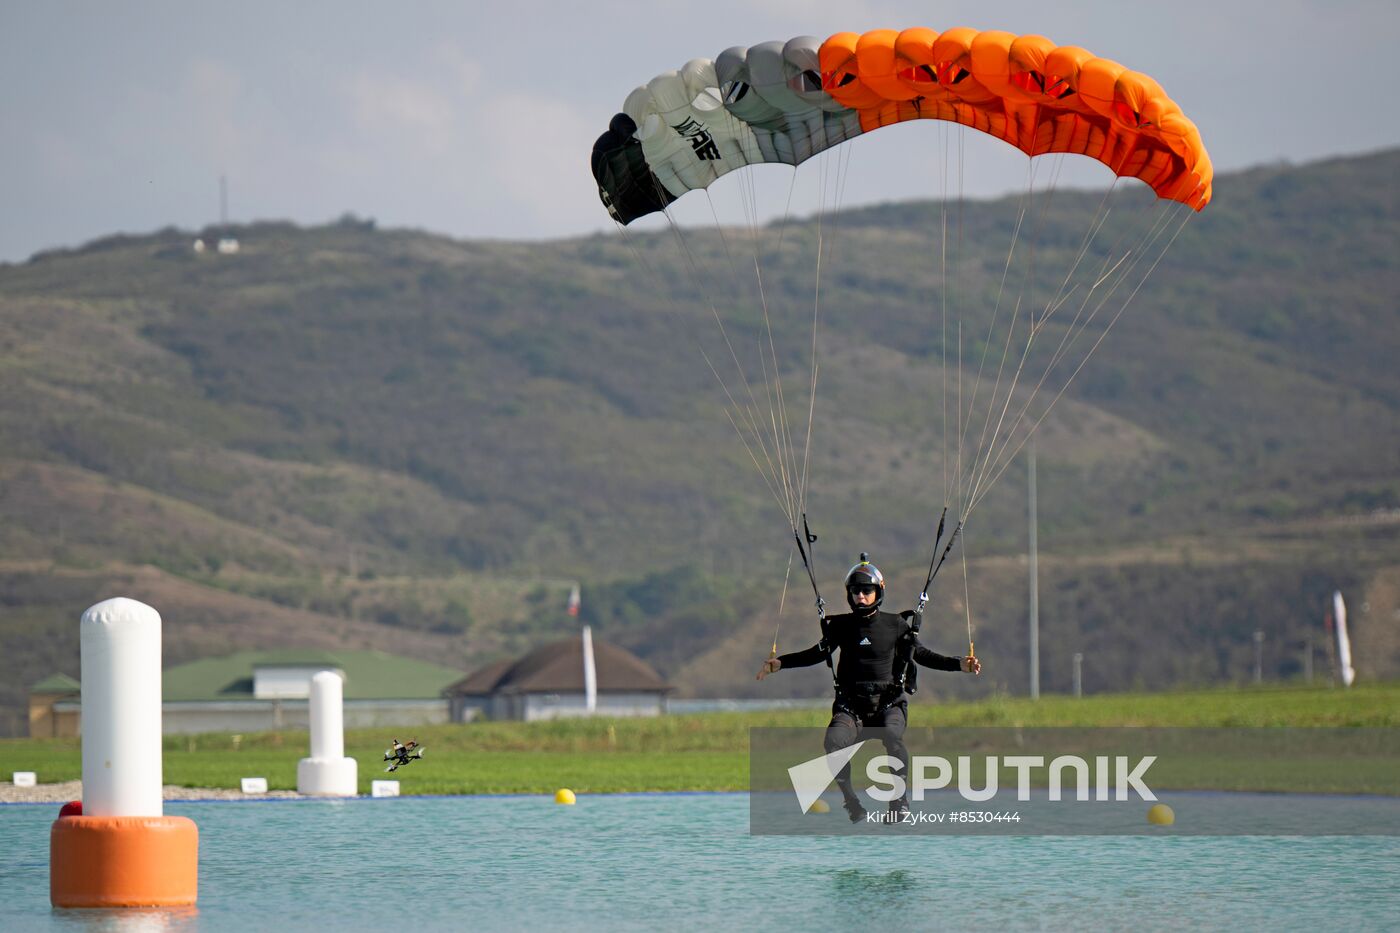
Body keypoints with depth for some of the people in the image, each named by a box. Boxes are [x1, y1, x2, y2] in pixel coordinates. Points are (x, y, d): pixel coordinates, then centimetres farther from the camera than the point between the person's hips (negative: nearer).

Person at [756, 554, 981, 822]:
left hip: (889, 703, -1)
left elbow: (920, 655, 11)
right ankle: (852, 803, -14)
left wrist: (960, 664, 0)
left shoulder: (895, 625, 4)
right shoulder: (841, 626, 8)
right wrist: (780, 663, 10)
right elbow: (818, 654, 19)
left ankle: (900, 799, -17)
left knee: (892, 736, -36)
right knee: (834, 741, -31)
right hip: (851, 706, 1)